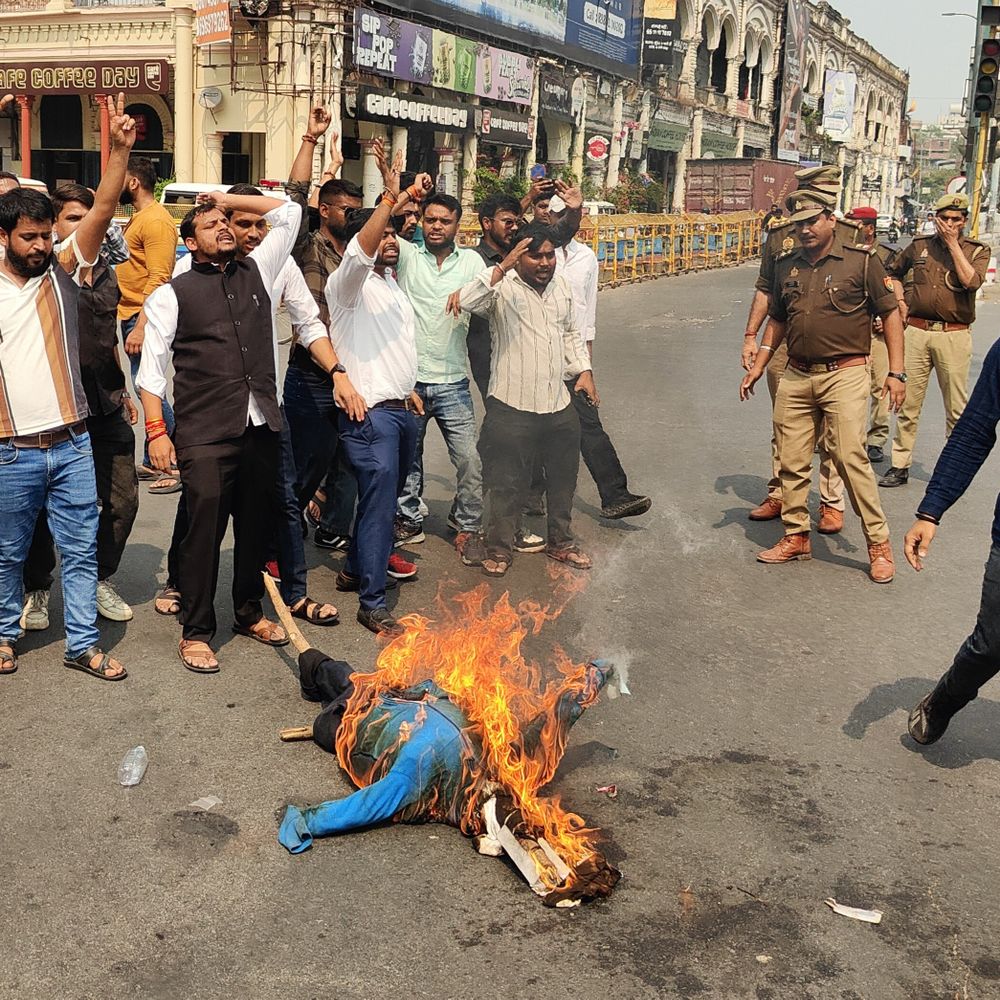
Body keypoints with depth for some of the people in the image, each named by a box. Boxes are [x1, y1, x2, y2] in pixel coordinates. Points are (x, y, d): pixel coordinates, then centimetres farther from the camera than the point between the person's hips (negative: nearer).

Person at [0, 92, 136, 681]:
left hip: (72, 444, 1)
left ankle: (83, 644, 18)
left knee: (82, 549, 7)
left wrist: (121, 150, -23)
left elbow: (102, 212, -11)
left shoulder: (63, 271, 1)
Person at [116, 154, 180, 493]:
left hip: (143, 318, -10)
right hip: (131, 315, 10)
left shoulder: (156, 220, -14)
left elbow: (159, 279, -22)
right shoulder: (138, 218, 17)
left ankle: (178, 465, -4)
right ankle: (152, 462, 22)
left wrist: (140, 326, -26)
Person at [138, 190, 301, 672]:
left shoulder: (256, 272, 15)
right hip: (205, 435, -4)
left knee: (256, 525, 13)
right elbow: (152, 368, 0)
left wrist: (229, 199, 16)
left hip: (262, 428, 4)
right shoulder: (172, 294, 3)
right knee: (204, 530, -4)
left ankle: (249, 613, 30)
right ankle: (196, 631, 10)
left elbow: (288, 212, 18)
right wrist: (156, 429, -9)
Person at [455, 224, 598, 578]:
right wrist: (503, 267, -35)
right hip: (513, 406, -6)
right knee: (508, 483, 2)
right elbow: (468, 302, -30)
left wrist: (583, 369, 12)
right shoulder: (502, 286, -10)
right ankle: (499, 548, 18)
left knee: (563, 478, 17)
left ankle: (561, 542, 34)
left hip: (559, 404, 6)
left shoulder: (561, 286, 11)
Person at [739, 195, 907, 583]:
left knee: (850, 456, -13)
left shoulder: (861, 261, -1)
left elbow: (890, 314, 1)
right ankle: (796, 536, 20)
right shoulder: (786, 267, 13)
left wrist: (896, 372, -5)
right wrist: (759, 365, 13)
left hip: (845, 374, -5)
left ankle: (879, 543, -2)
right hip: (796, 377, 5)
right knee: (792, 461, 6)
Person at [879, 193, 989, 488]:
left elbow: (971, 281, -14)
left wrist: (953, 243, -9)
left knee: (956, 408, 1)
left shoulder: (977, 251, 6)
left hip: (954, 335, -2)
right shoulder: (919, 246, 12)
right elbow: (893, 272, 28)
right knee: (908, 403, 2)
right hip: (916, 331, 2)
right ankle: (899, 466, 9)